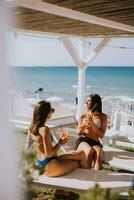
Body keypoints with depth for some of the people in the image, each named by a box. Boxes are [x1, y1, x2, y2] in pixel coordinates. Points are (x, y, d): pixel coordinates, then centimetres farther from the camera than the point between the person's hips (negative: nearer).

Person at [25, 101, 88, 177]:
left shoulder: (32, 127, 1)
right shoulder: (45, 129, -25)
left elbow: (27, 149, 9)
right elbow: (49, 154, -23)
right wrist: (60, 143, -12)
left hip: (42, 164, 9)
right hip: (50, 166, -9)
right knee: (81, 154, 2)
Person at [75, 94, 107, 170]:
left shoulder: (103, 117, 5)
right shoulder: (83, 115, 11)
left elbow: (101, 135, -2)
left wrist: (92, 122, -12)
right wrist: (81, 131, -8)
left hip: (95, 142, 0)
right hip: (82, 140, 1)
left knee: (98, 152, -37)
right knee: (90, 150, -36)